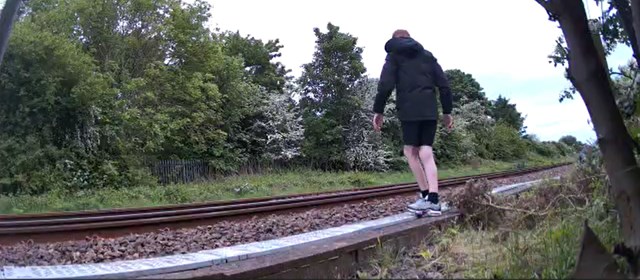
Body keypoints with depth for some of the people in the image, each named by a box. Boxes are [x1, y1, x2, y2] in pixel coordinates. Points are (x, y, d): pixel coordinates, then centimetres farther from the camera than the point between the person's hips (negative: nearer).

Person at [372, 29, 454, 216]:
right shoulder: (428, 55, 22)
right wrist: (447, 112, 17)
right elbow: (444, 85, 15)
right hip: (430, 111, 4)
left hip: (409, 111, -4)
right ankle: (433, 200, -7)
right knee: (427, 153, 2)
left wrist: (378, 111, -2)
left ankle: (426, 196, 2)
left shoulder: (394, 55, 10)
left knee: (411, 151, 6)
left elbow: (385, 85, -5)